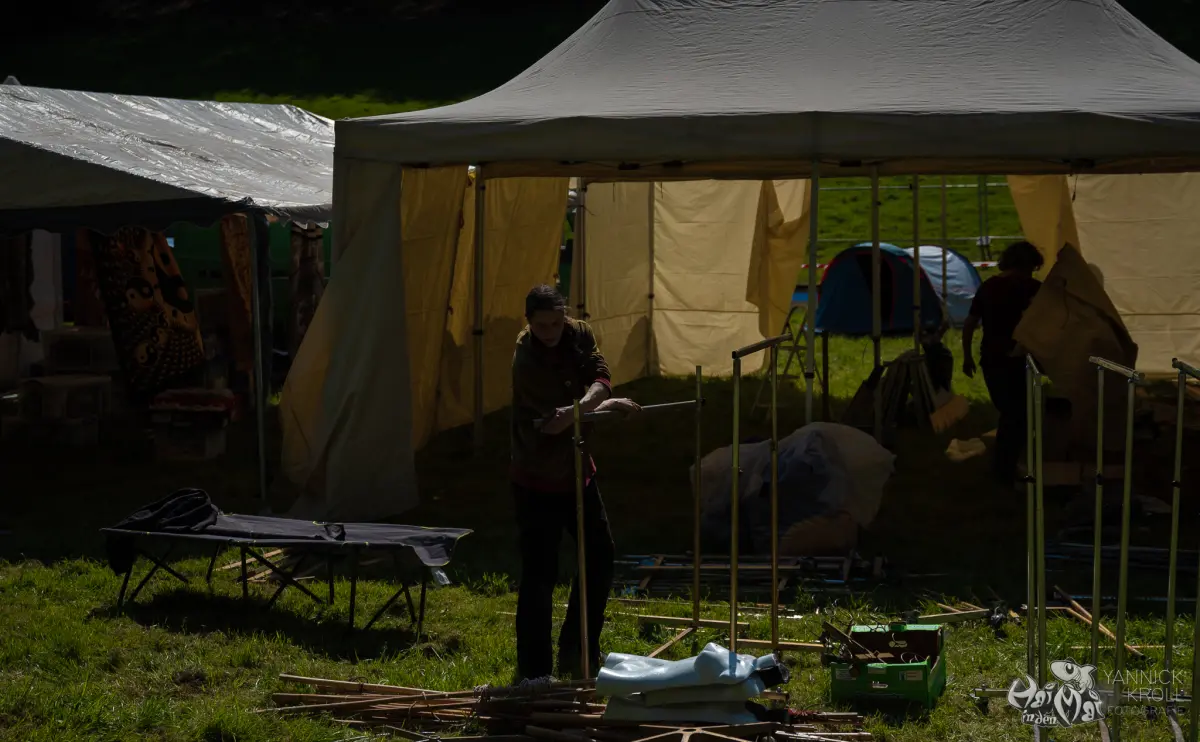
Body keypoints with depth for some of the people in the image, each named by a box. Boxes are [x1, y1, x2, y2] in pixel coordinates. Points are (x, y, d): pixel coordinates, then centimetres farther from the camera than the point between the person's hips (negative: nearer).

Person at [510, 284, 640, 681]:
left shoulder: (579, 335, -1)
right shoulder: (527, 358, -22)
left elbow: (600, 379, -13)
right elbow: (549, 422, -27)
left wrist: (580, 407, -33)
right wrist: (604, 407, -22)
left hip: (577, 470, 8)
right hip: (537, 480, -8)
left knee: (600, 557, 14)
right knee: (539, 575, -8)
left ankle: (577, 654, 27)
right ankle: (533, 671, 0)